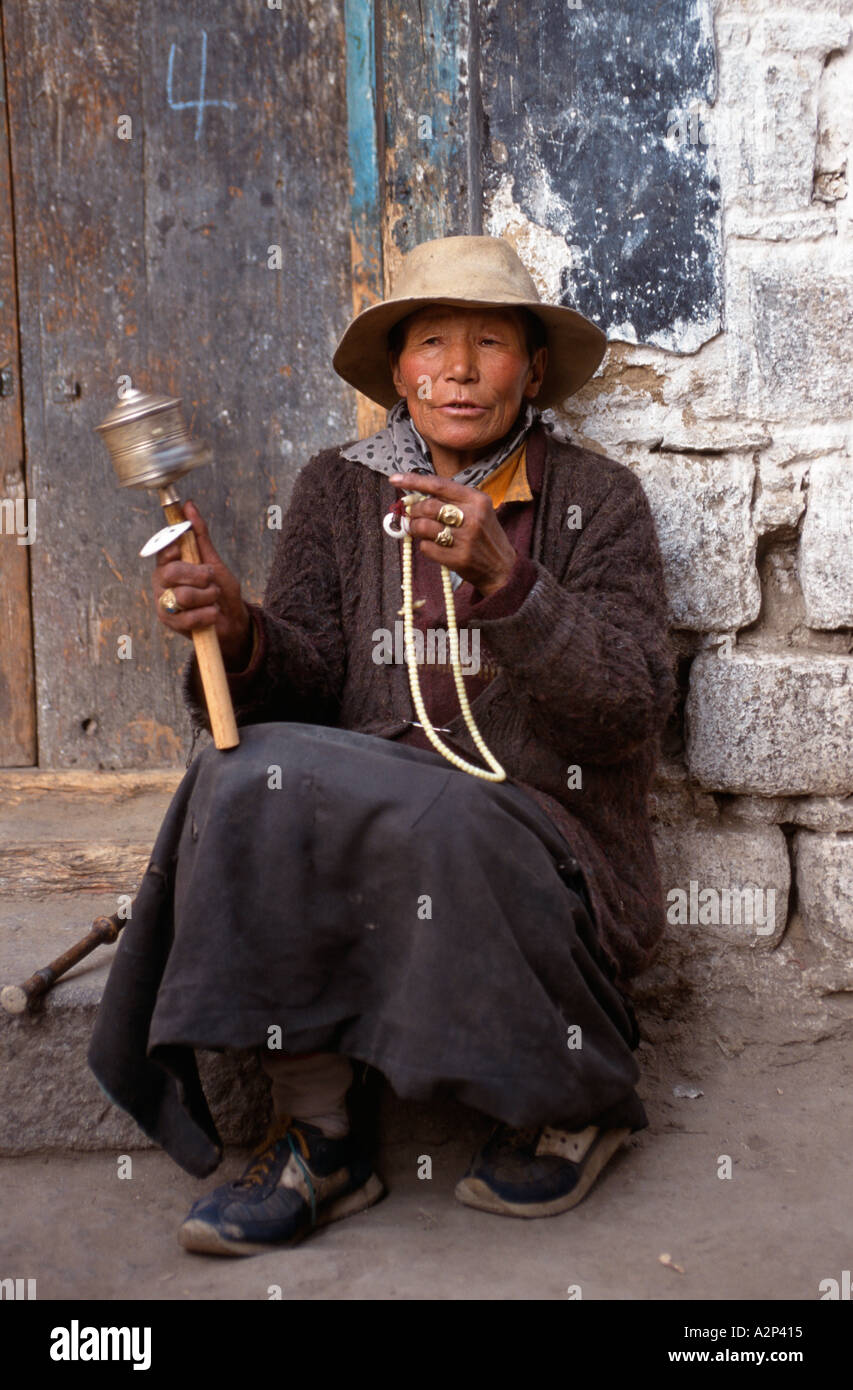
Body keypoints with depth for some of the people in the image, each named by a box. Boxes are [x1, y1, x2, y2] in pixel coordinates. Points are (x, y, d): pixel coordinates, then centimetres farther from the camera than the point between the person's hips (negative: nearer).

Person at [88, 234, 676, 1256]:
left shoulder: (597, 501, 3)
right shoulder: (339, 491, 10)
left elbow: (631, 711, -10)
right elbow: (308, 682, 2)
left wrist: (504, 580, -24)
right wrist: (238, 634, -20)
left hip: (546, 845, -2)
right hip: (377, 821, 2)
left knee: (442, 827, -34)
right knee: (254, 778, -26)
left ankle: (579, 1098, -4)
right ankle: (316, 1141, -16)